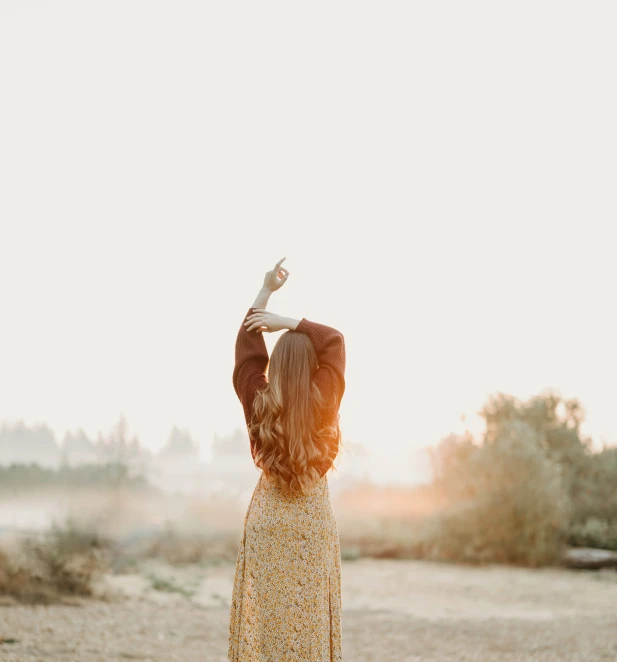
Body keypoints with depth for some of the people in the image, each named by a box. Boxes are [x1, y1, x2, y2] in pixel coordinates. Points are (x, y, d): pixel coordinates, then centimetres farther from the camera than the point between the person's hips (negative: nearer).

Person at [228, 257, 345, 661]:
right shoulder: (321, 404, -12)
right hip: (311, 521, -2)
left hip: (267, 520, 2)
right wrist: (288, 322, -4)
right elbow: (334, 339, -3)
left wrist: (266, 291, 11)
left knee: (264, 612, 3)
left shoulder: (256, 401, -5)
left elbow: (247, 345, 7)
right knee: (309, 615, 2)